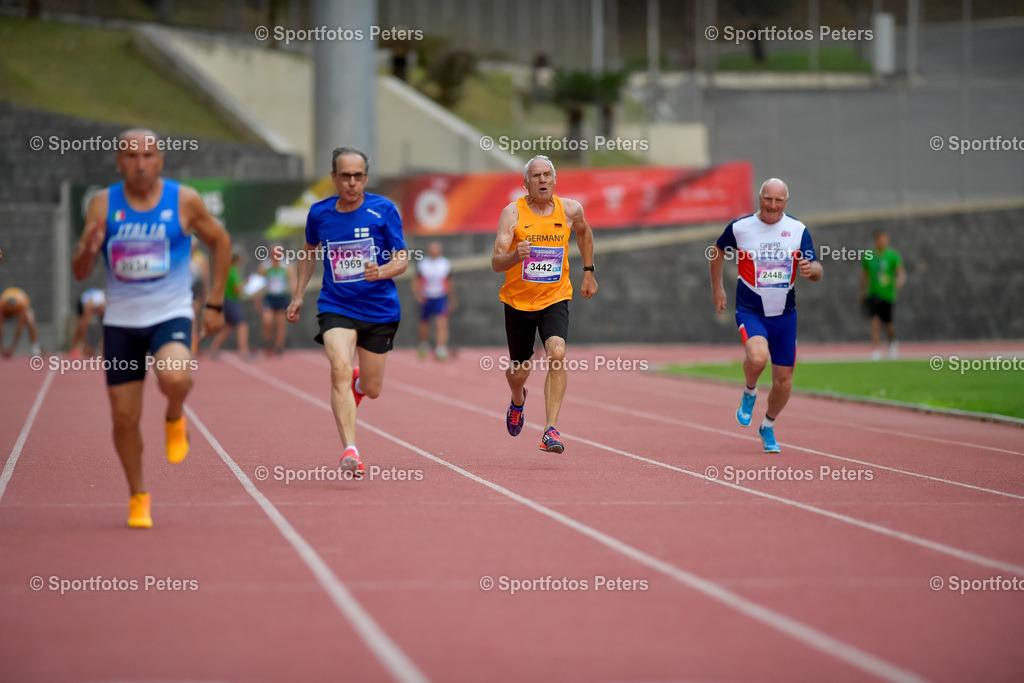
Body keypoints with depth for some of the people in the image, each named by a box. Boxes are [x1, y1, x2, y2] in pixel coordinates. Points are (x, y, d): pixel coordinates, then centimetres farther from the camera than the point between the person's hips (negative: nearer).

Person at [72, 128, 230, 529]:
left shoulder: (184, 202, -4)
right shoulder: (103, 205, -1)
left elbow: (220, 242, 12)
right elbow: (80, 273, -1)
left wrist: (215, 303, 8)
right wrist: (88, 250, -24)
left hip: (171, 316, -2)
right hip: (121, 321, 2)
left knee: (174, 377, -32)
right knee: (124, 417, 2)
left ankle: (175, 419, 3)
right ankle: (138, 497, 23)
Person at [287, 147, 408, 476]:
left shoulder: (383, 210, -6)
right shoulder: (319, 213, 1)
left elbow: (402, 260, -5)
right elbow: (310, 249, 21)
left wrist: (381, 271, -27)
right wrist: (298, 295, 18)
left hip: (380, 309, 0)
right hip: (336, 308, 0)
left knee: (372, 390, 9)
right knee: (340, 369, -26)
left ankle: (358, 382, 50)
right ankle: (350, 450, -29)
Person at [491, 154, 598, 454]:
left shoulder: (570, 210, -4)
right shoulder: (512, 213, -12)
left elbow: (584, 232, 21)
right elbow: (495, 263, -19)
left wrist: (588, 272, 20)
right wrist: (515, 256, -40)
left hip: (555, 298, 0)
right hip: (518, 301, 0)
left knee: (557, 354, -26)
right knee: (519, 371, 13)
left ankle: (551, 430, -25)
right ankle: (518, 401, 51)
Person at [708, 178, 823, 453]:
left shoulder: (798, 230, -2)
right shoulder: (739, 228, -5)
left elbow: (816, 271, -2)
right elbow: (718, 250, 14)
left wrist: (811, 269, -26)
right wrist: (717, 288, 15)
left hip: (785, 315, 3)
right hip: (750, 312, -3)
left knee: (784, 379, 6)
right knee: (757, 357, -32)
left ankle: (768, 428, 32)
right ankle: (749, 392, 2)